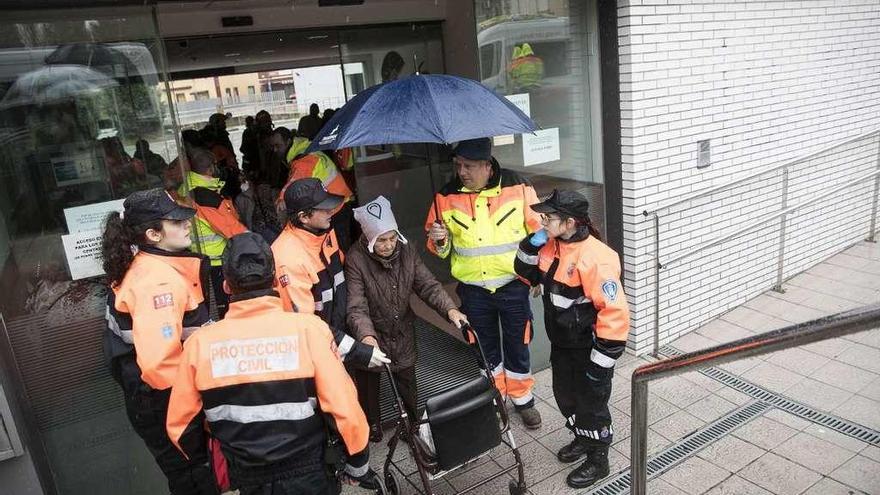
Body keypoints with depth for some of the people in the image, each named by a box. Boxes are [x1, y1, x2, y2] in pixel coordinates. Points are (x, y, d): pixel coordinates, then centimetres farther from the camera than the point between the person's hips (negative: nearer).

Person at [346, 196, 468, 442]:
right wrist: (366, 335, -45)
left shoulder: (406, 252, -9)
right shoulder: (356, 259, -23)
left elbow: (427, 285, -10)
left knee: (408, 383, 19)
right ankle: (372, 429, 42)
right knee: (369, 387, 17)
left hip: (403, 335, 3)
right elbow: (356, 306, -28)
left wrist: (449, 308, -26)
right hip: (372, 338, -3)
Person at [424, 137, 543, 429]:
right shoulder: (446, 196, -6)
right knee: (485, 348, 18)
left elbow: (538, 231, 0)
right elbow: (439, 248, 4)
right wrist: (439, 241, -18)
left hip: (513, 286, -1)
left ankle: (522, 400, 36)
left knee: (517, 346, 13)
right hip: (473, 290, 2)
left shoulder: (518, 187, -10)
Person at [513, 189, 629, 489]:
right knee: (565, 396, 24)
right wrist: (532, 245, -9)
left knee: (591, 404, 11)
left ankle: (598, 460, 33)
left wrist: (601, 360, -23)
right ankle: (582, 439, 50)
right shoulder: (551, 246, -4)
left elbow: (615, 313, -28)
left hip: (589, 349, -8)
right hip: (561, 344, 8)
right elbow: (527, 274, 10)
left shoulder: (594, 258, -30)